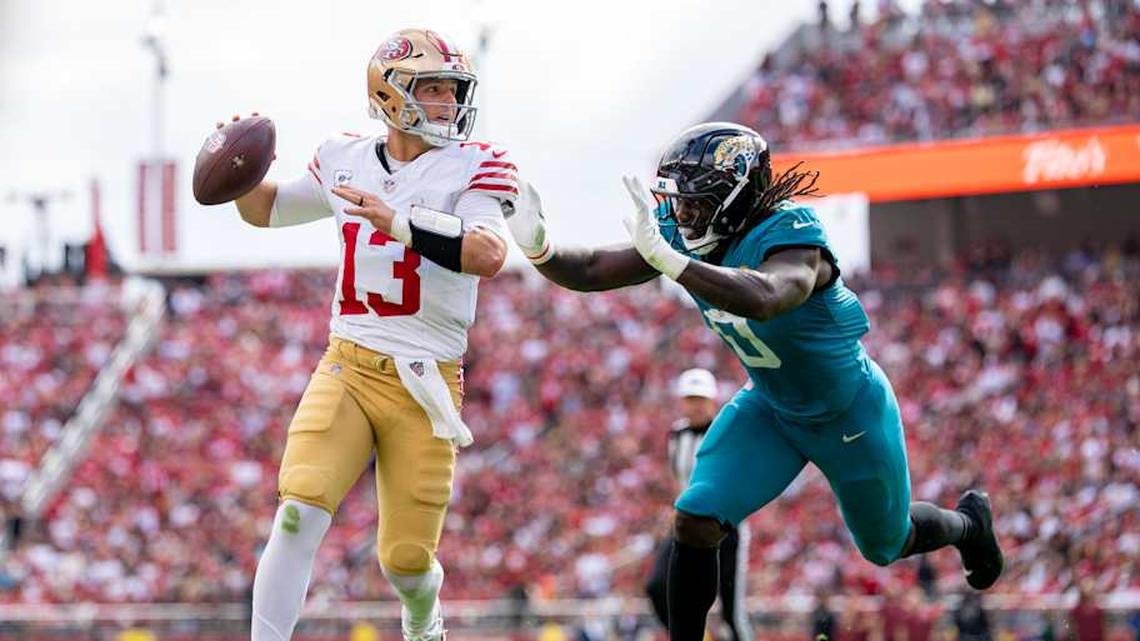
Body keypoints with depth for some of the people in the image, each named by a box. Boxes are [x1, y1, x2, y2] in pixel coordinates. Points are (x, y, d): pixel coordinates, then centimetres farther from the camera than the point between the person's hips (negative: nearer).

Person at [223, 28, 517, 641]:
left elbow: (488, 255, -24)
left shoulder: (472, 167, -5)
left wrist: (398, 221, -33)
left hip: (424, 384, -2)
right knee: (299, 512, -19)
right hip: (347, 368, 2)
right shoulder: (345, 160, 8)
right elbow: (267, 208, 25)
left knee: (406, 558, 4)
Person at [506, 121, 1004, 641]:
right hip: (769, 408, 5)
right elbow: (591, 272, -15)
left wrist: (668, 260, -68)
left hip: (850, 415, -5)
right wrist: (538, 246, -37)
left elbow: (764, 299, -59)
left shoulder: (789, 233, -37)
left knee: (888, 545, 19)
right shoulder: (681, 236, -16)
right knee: (695, 521, -16)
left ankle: (969, 522, 52)